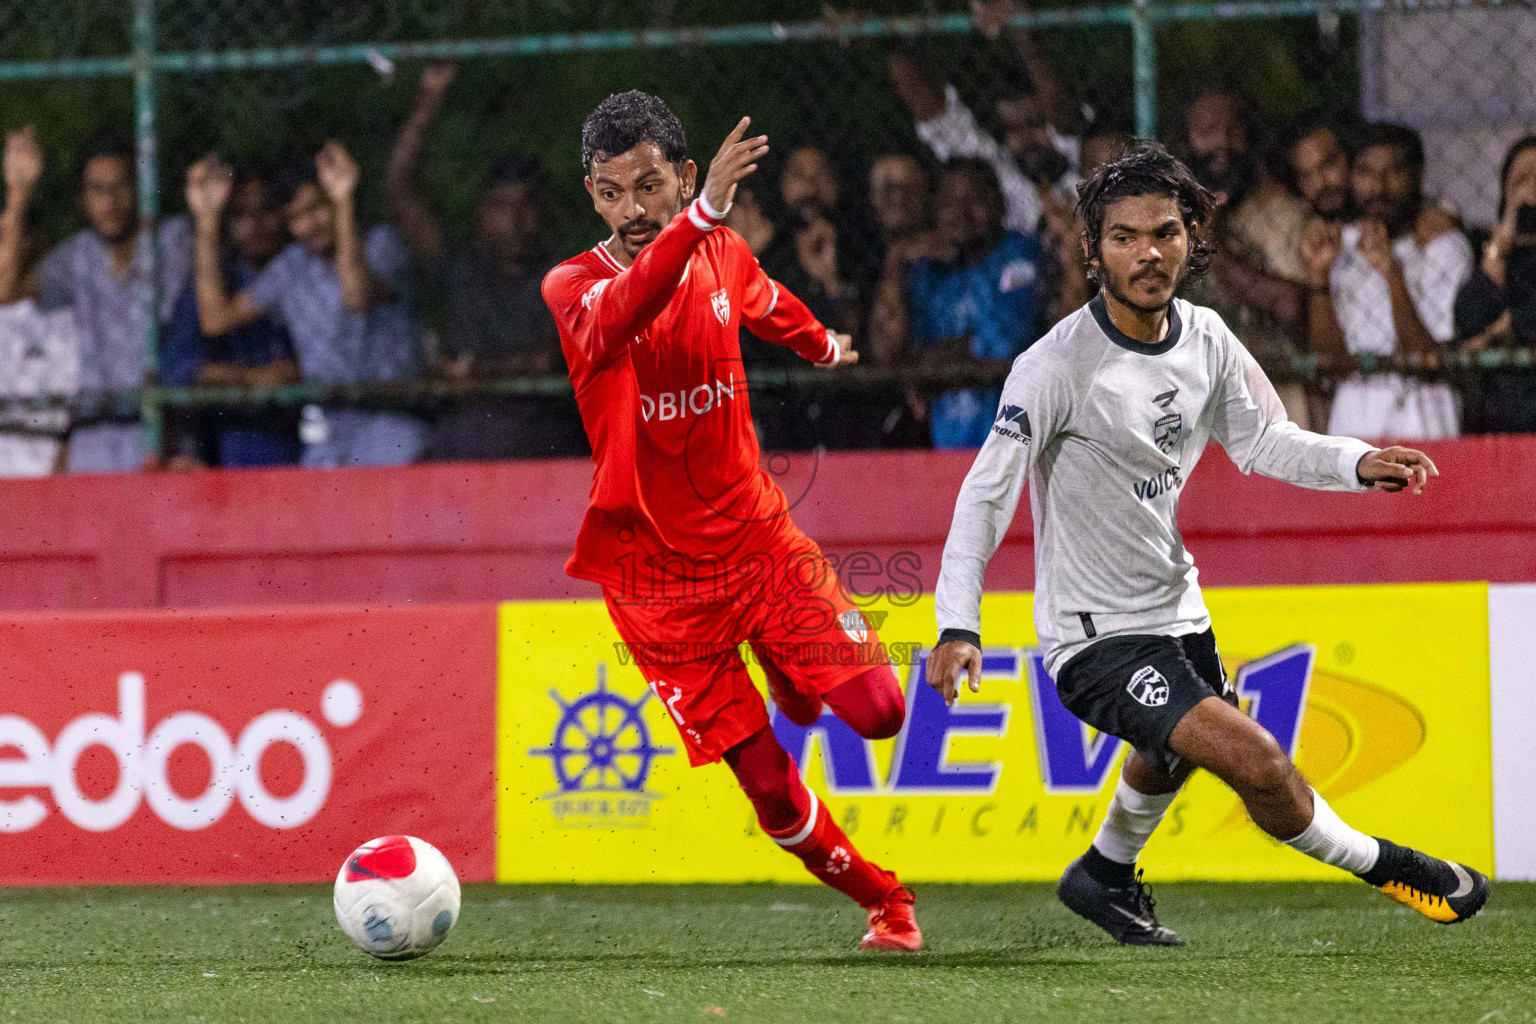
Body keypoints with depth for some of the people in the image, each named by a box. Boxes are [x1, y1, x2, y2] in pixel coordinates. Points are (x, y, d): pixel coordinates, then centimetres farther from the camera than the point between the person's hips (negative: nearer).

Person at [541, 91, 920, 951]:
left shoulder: (724, 255, 1)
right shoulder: (574, 285, -14)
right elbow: (614, 321, -40)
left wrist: (822, 344, 47)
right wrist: (700, 217, -55)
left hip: (757, 534, 3)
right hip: (659, 578, -3)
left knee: (879, 711, -12)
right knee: (768, 783, -7)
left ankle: (795, 682, 22)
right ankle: (884, 901, 17)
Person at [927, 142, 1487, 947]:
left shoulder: (1204, 338, -4)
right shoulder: (1056, 367, -24)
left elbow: (1259, 439, 8)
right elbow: (987, 492, -24)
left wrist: (1359, 464, -9)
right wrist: (959, 625, -33)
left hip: (1174, 603, 8)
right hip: (1096, 632, -8)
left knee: (1173, 755, 35)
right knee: (1255, 760, -23)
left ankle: (1105, 875, 62)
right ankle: (1382, 867, 0)